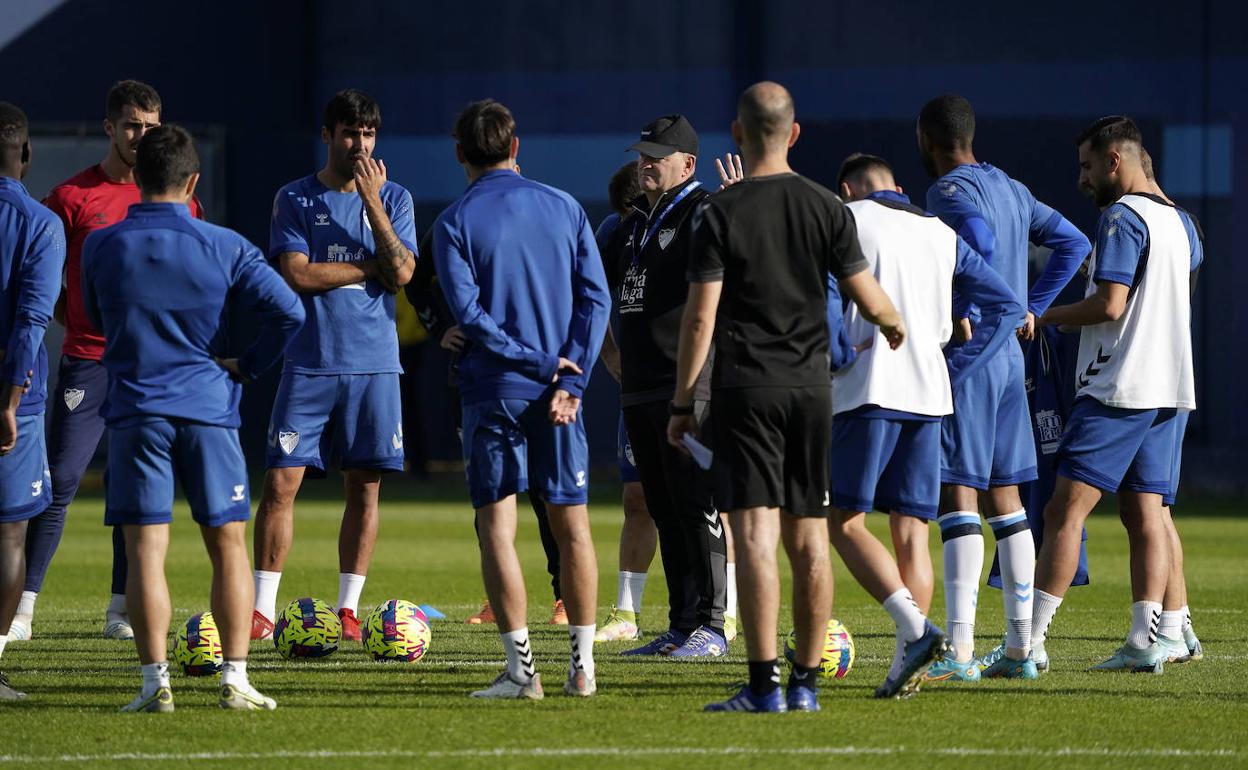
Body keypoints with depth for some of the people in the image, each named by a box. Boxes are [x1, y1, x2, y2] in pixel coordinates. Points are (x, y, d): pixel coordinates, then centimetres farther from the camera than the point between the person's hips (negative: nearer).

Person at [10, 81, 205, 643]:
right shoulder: (72, 197, 0)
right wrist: (79, 321, 0)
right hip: (87, 360, -2)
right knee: (60, 480, -8)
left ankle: (123, 610, 12)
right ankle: (22, 609, -5)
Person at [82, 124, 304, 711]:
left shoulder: (101, 246, 0)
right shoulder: (224, 247, -3)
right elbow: (288, 311, -9)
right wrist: (248, 366, 2)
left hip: (134, 411, 0)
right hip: (208, 408, 0)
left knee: (145, 550, 0)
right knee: (227, 545, 8)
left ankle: (155, 681, -7)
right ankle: (235, 680, 3)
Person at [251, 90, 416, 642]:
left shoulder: (394, 199, 8)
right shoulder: (295, 199, 3)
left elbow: (402, 272, -6)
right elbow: (296, 274, -9)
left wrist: (372, 201, -11)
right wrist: (371, 268, -7)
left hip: (373, 366, 2)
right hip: (309, 364, -2)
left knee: (364, 489, 2)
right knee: (281, 482, -7)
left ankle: (348, 608, 10)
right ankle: (262, 608, -2)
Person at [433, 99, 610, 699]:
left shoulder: (455, 222, -4)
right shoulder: (564, 209, 6)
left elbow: (468, 312, -13)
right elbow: (595, 298, -1)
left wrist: (538, 362, -10)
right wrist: (568, 380, -6)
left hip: (493, 391, -3)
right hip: (560, 390, 3)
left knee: (497, 526, 2)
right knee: (572, 526, 9)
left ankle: (520, 666, -4)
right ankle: (582, 664, 8)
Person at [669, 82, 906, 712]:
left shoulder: (720, 213, -6)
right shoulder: (827, 208, 3)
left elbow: (701, 316, -8)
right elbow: (867, 299, 6)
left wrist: (681, 403, -2)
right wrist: (895, 325, 29)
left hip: (746, 388, -3)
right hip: (812, 387, 3)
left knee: (756, 534, -8)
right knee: (809, 538, 9)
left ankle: (763, 684, -15)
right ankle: (805, 681, 12)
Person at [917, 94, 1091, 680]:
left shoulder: (949, 190, -10)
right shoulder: (1010, 189, 16)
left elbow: (981, 240, -30)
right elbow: (1073, 244, 20)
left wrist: (963, 312, -21)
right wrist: (1030, 306, 16)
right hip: (1010, 356, 9)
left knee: (957, 494, -10)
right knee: (1005, 496, 12)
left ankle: (960, 650, -15)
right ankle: (1020, 647, 12)